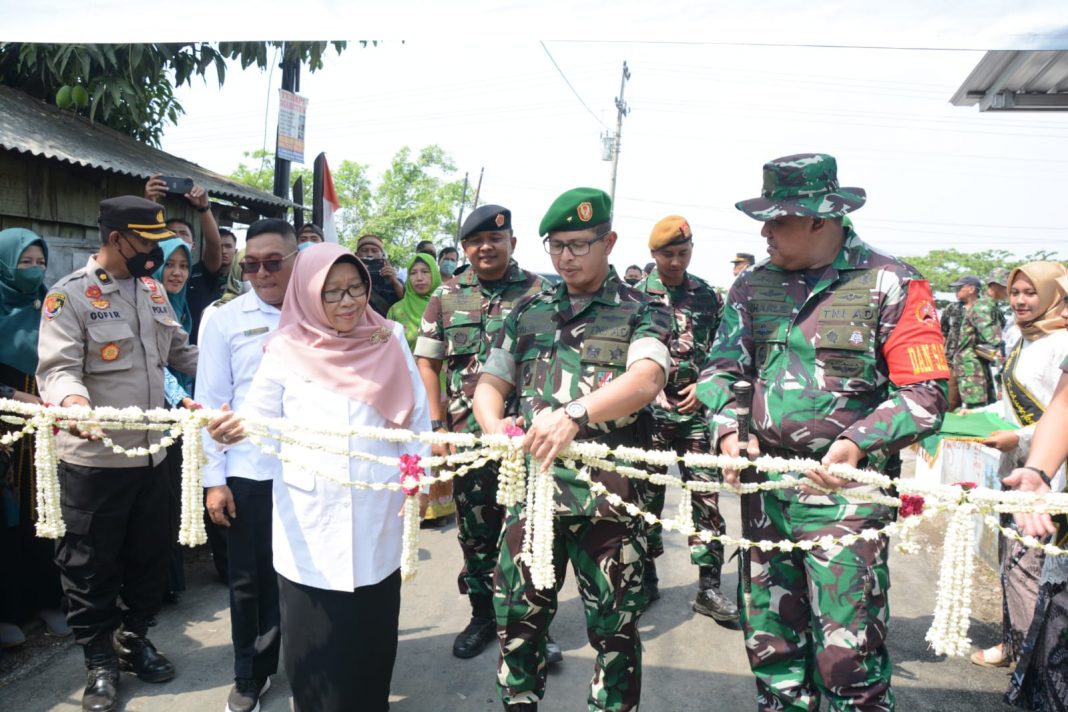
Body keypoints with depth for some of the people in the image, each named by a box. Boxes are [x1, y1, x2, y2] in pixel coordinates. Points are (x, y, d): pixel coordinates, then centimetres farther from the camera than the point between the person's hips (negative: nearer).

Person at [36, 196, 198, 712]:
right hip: (93, 457, -6)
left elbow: (181, 352, 16)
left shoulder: (153, 290, 10)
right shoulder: (70, 295, -11)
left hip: (151, 452, 6)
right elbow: (58, 366, -20)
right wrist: (72, 400, -41)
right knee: (92, 564, 9)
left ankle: (135, 638, 37)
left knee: (149, 554, 17)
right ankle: (99, 660, 27)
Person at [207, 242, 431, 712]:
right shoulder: (288, 350, -2)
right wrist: (232, 427, -25)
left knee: (371, 627, 12)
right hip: (310, 517, -1)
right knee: (313, 632, 7)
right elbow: (261, 415, -4)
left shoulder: (389, 343, 2)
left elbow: (416, 417, 6)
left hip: (376, 514, 1)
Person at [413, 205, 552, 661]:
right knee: (474, 530, 12)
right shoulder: (447, 296, 7)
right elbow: (427, 362, 8)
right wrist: (437, 425, 1)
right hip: (467, 435, 3)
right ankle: (482, 615, 31)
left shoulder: (540, 293, 0)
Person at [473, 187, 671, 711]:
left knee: (613, 626, 8)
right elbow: (490, 384, 14)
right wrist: (494, 424, -9)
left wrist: (574, 413, -34)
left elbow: (646, 379, -17)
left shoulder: (641, 312, 2)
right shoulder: (529, 312, 14)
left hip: (607, 491, -3)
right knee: (516, 615, 12)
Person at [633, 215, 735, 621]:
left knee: (707, 495, 0)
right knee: (647, 494, 7)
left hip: (696, 409, 1)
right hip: (649, 409, -1)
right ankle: (647, 579, 22)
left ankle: (709, 587, 10)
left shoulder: (707, 296, 8)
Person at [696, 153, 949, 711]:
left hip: (844, 492, -4)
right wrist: (729, 430, -12)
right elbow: (721, 370, 7)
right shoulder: (753, 286, 8)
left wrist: (857, 443, -22)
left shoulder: (890, 284, -5)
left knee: (848, 654, -2)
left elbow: (926, 395, -8)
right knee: (769, 643, 15)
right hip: (765, 487, 5)